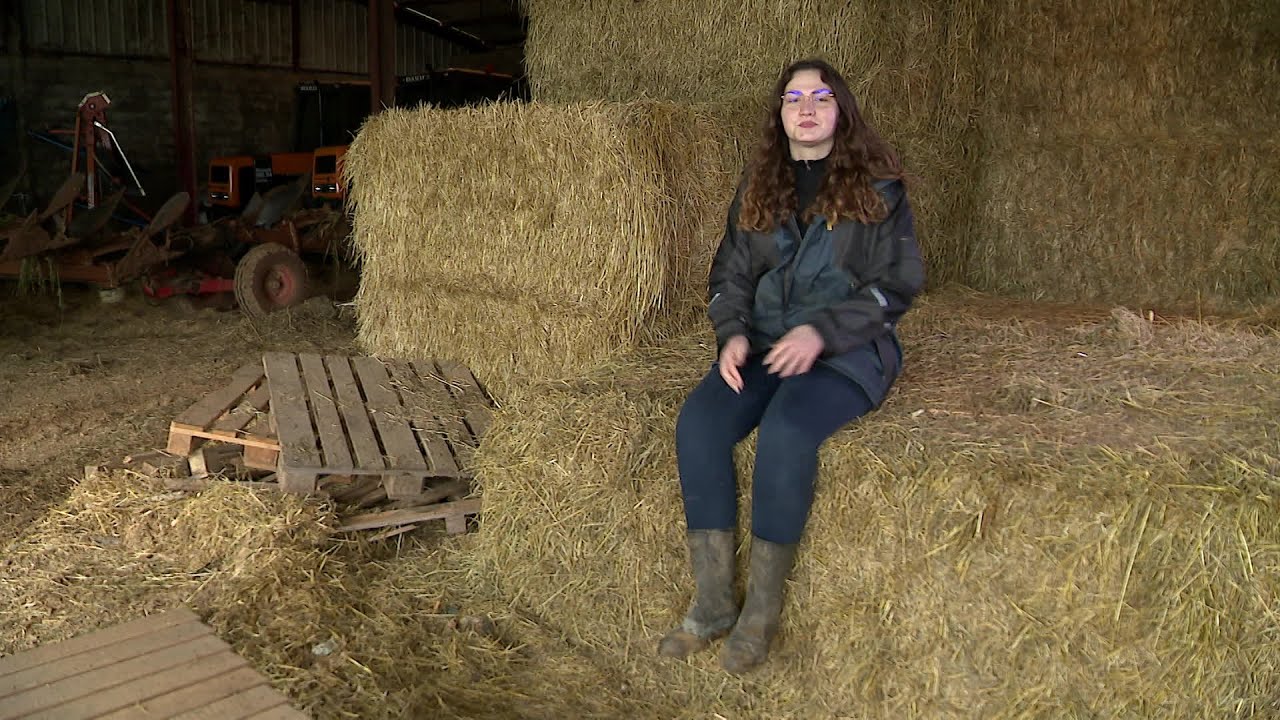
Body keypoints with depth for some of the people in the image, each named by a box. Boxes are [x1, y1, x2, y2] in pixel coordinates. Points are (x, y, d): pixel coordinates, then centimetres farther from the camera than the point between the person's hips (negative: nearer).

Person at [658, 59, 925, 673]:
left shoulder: (877, 185, 1)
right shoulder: (758, 186, 14)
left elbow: (897, 284, -4)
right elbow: (730, 274, 14)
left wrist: (820, 332, -18)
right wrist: (732, 333, -8)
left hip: (849, 349, -4)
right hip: (763, 345, 4)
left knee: (786, 429, -34)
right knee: (697, 423, -24)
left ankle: (762, 608, -17)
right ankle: (712, 604, -14)